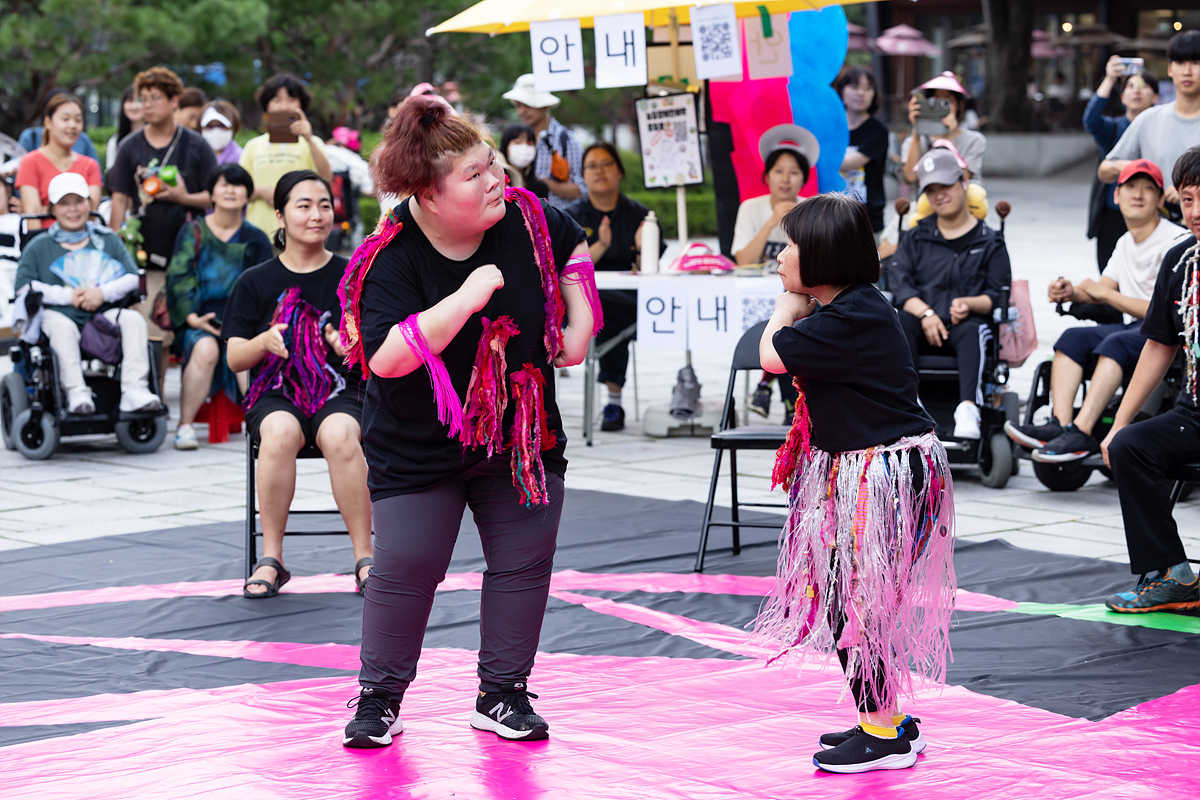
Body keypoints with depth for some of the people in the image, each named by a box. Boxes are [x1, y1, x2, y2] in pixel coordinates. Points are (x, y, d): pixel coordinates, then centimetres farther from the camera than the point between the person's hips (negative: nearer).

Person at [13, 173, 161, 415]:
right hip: (59, 313, -2)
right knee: (61, 325, -36)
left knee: (133, 319, -27)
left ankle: (135, 391, -36)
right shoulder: (39, 247, 15)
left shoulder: (108, 240, 20)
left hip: (105, 313, 2)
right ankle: (76, 393, -45)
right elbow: (24, 287, 1)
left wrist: (104, 293, -11)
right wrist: (68, 296, -9)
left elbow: (133, 277, 8)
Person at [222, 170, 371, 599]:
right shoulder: (256, 282, 9)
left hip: (339, 394, 0)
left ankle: (364, 559, -26)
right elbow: (234, 358, 6)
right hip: (274, 397, 0)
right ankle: (271, 558, -26)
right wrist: (265, 342, -15)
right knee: (281, 432, -36)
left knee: (340, 436, -36)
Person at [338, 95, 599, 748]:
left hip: (522, 436, 4)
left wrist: (580, 327, 3)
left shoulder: (527, 218, -10)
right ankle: (379, 697, 12)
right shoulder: (390, 259, -22)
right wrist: (468, 297, -37)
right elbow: (387, 356, -33)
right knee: (405, 566, -5)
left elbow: (572, 249, 14)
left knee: (523, 561, 5)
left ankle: (502, 694, 19)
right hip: (418, 444, -4)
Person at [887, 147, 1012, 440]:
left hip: (967, 322, -2)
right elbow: (898, 281, 4)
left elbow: (998, 294, 7)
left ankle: (968, 406, -57)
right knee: (902, 321, -32)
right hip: (924, 328, 2)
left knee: (972, 331, -36)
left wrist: (970, 304, -15)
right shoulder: (916, 238, 20)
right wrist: (925, 313, -15)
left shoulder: (989, 242, 16)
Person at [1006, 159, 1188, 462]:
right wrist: (1072, 292, -9)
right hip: (1135, 328, 8)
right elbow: (1104, 288, 14)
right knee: (1073, 338, -11)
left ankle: (1081, 432, -42)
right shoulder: (1125, 243, 20)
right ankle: (1060, 424, -27)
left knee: (1116, 343, -33)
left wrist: (1104, 293, -10)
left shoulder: (1176, 242, -10)